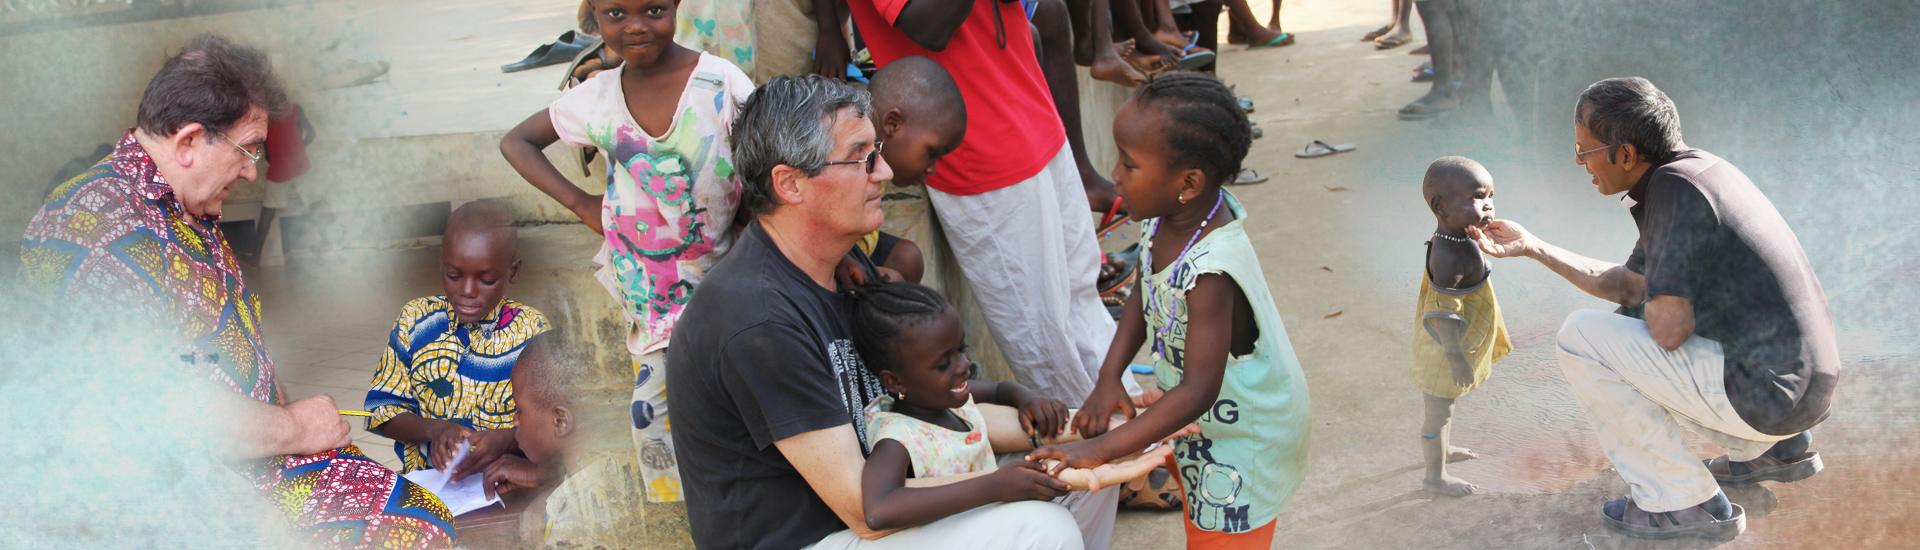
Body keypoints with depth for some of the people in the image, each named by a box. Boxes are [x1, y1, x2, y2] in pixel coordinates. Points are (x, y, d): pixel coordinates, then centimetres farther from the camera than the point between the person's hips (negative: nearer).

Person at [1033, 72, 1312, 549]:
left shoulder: (1210, 272, -39)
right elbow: (1145, 298, 4)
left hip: (1243, 437, -8)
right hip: (1205, 426, 9)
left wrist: (1101, 449, -39)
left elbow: (1198, 391, -39)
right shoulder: (1169, 217, -13)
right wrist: (1109, 378, -7)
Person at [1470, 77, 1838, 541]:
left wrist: (1649, 306, 0)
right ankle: (1774, 449, 22)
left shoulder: (1675, 187, -20)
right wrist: (1531, 247, 21)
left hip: (1764, 391, -10)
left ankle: (1683, 502, -1)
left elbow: (1669, 328, -23)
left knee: (1582, 337, -7)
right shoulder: (1689, 171, 11)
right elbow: (1627, 285, 21)